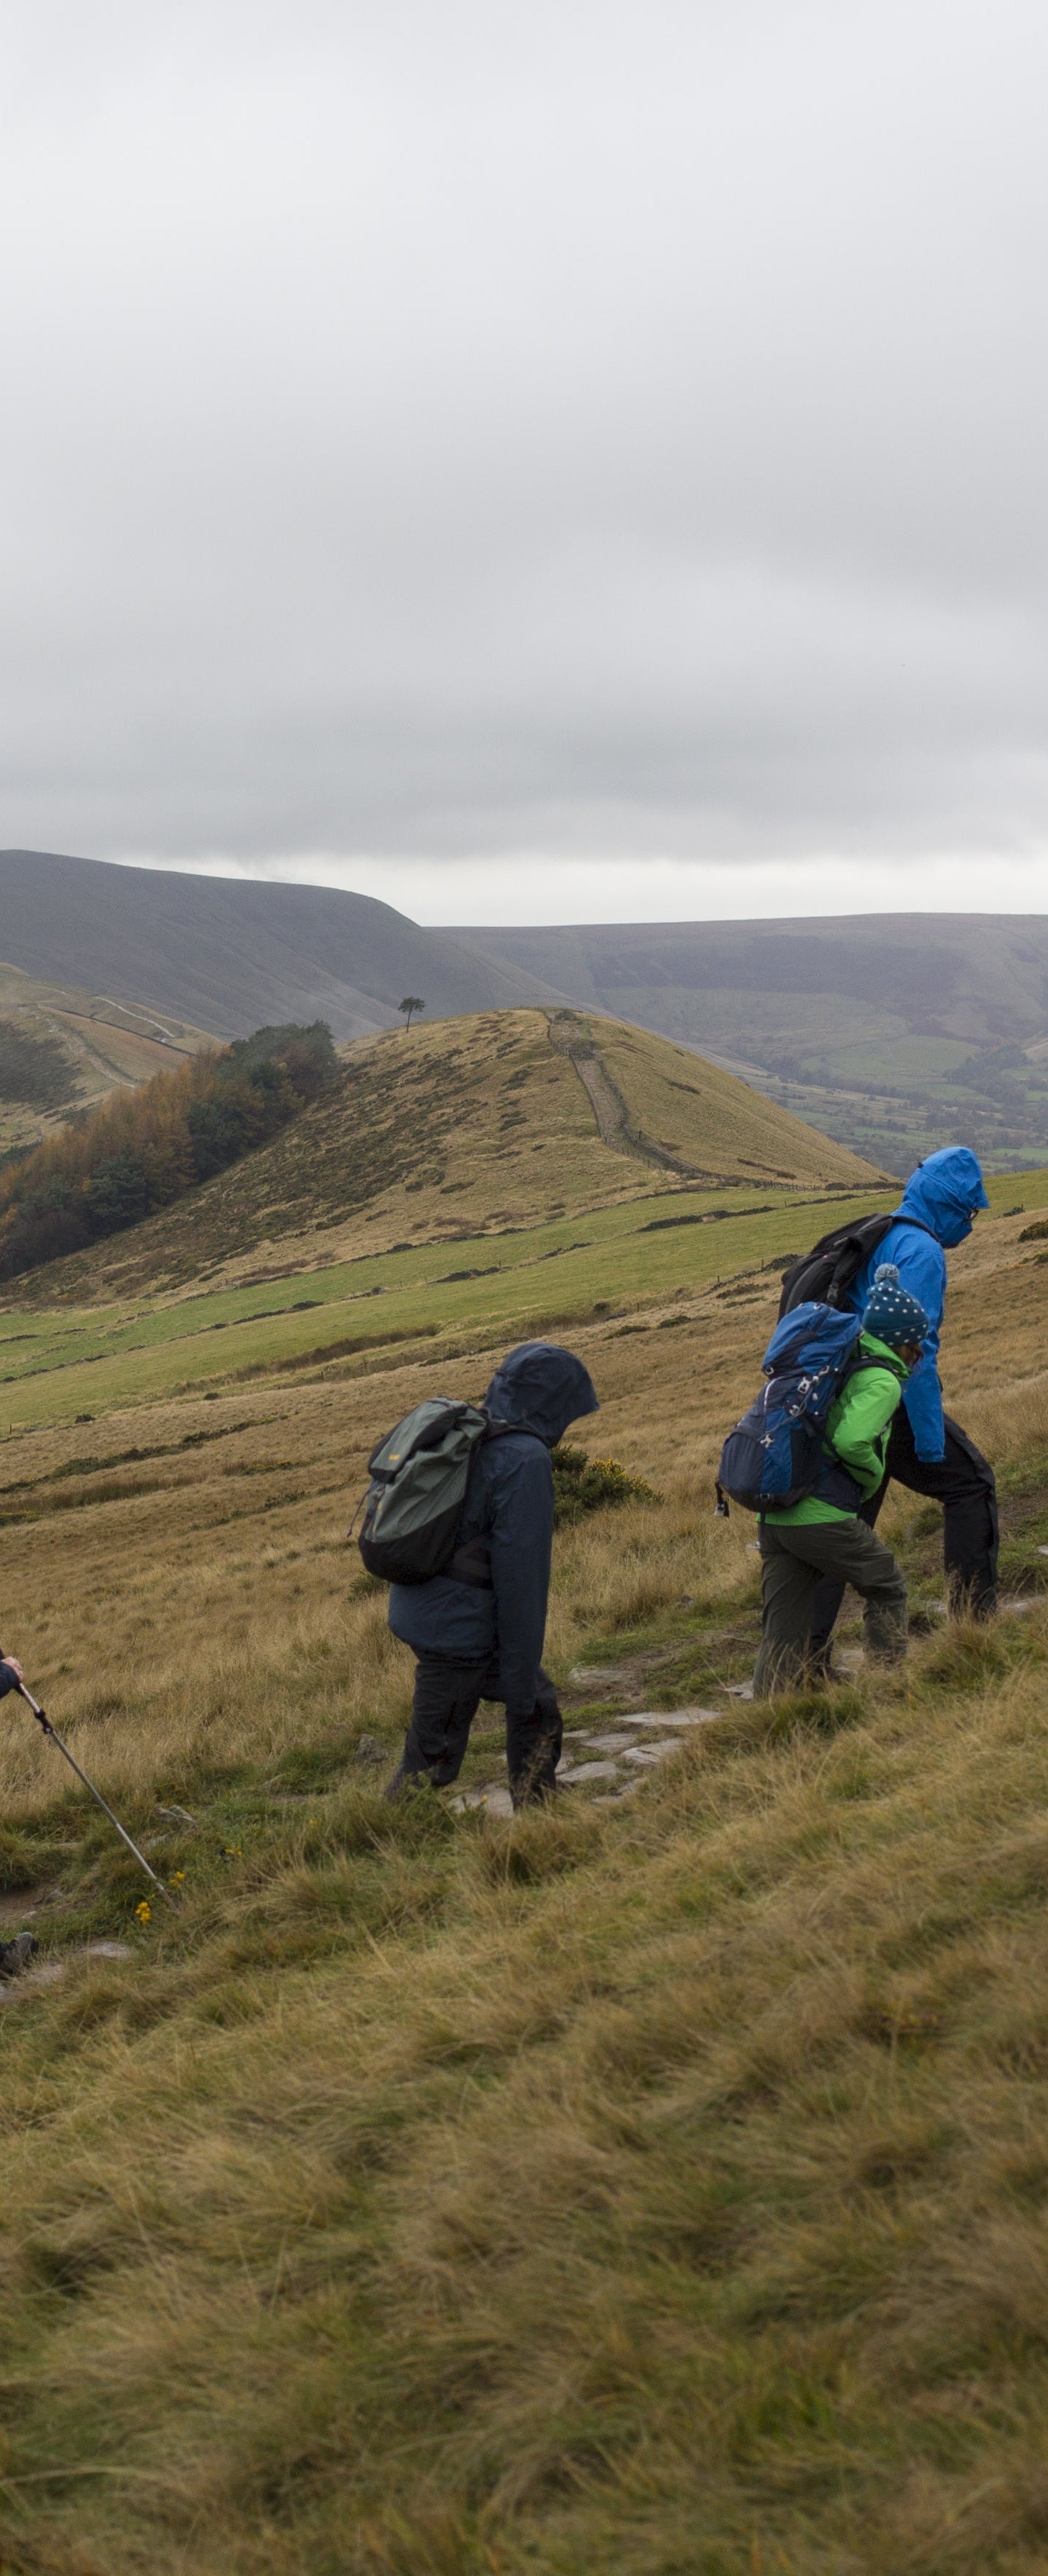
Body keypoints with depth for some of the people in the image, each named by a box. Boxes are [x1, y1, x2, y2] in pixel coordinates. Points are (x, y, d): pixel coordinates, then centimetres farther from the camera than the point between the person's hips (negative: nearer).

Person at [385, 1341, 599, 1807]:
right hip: (456, 1629, -10)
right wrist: (521, 1680, -14)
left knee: (539, 1712, 23)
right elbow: (521, 1575, -20)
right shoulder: (525, 1459, -18)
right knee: (430, 1764, 3)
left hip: (419, 1608, 10)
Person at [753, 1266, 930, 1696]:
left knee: (783, 1637, 8)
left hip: (774, 1513, 7)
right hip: (822, 1517, -7)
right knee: (887, 1589, 15)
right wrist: (874, 1474, -4)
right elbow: (851, 1440, -23)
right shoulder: (882, 1382, -5)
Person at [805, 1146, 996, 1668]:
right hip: (895, 1405, -9)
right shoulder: (922, 1252, -12)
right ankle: (973, 1616, 6)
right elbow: (916, 1351, -19)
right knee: (970, 1485, 7)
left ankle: (808, 1656, 5)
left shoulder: (873, 1241, 17)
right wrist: (932, 1441, -17)